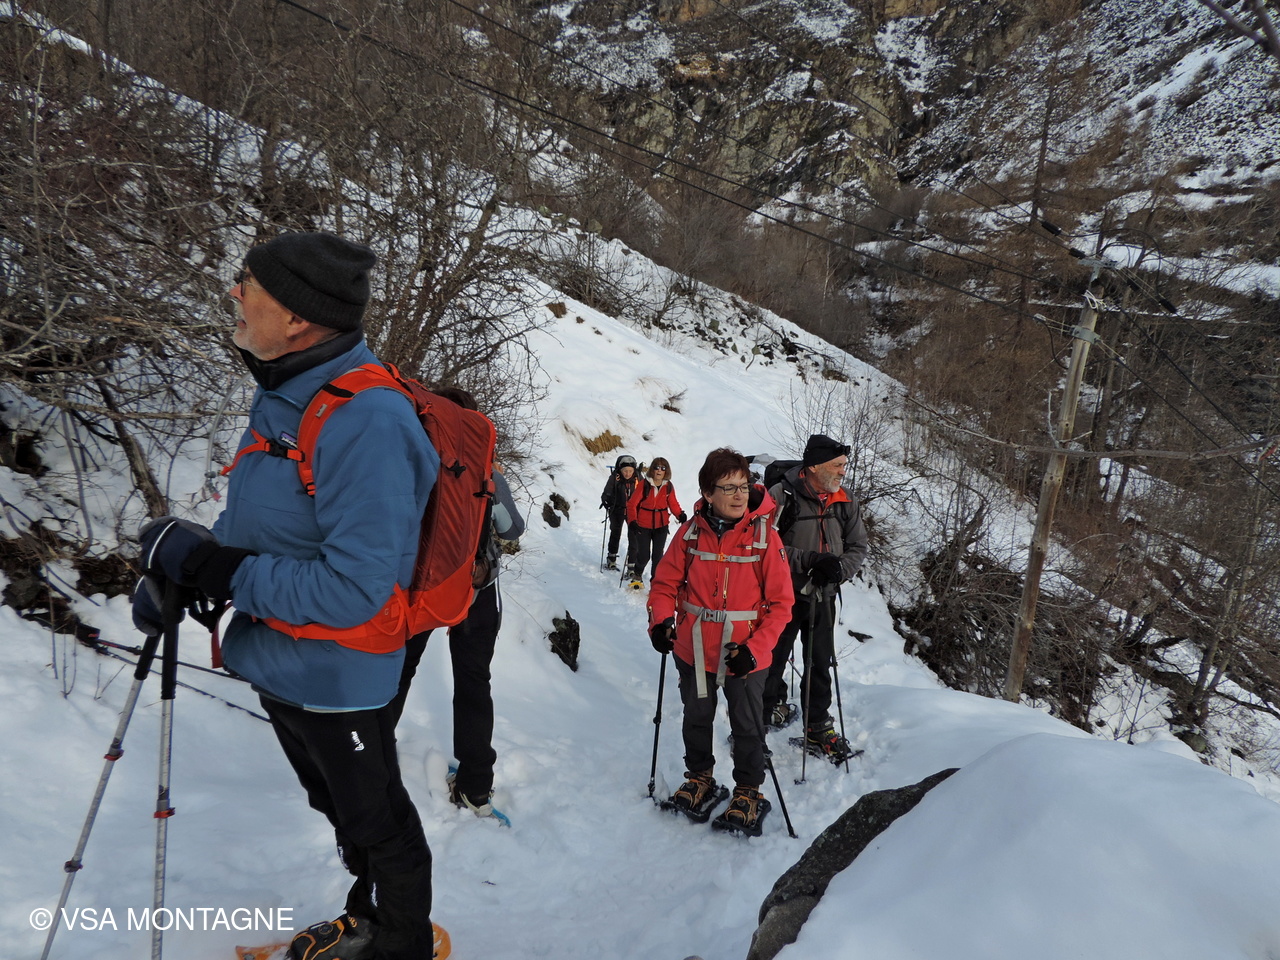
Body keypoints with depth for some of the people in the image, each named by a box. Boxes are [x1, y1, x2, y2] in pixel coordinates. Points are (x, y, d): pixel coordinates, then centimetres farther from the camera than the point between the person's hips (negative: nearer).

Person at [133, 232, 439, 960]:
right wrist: (184, 569, -2)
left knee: (377, 826, 16)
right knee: (342, 810, 29)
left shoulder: (365, 421, -31)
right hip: (277, 661, 9)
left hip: (335, 678, -9)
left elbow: (353, 588, -32)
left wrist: (213, 566, -27)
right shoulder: (285, 394, 0)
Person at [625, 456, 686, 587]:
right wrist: (632, 521, -20)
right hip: (643, 526, -2)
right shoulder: (644, 484, -11)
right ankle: (637, 574, 31)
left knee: (658, 555, 8)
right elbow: (632, 504, -9)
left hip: (661, 526, 2)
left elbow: (673, 504, 6)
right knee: (643, 556, 0)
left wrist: (681, 515, -13)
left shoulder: (668, 486, -1)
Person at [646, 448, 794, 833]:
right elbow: (666, 582, 2)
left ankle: (748, 790, 37)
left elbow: (780, 602, -12)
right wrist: (661, 620, -17)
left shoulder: (764, 536, -15)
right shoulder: (691, 532, -9)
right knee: (697, 718, 21)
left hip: (743, 656, -2)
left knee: (747, 726, 14)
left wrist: (755, 649, -20)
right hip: (693, 651, 2)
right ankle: (699, 777, 46)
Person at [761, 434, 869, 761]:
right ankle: (770, 711, 31)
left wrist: (839, 568, -15)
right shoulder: (781, 497, -17)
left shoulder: (844, 504, 0)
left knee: (820, 665, 16)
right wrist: (808, 560, -26)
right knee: (772, 662, 10)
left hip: (823, 599, 5)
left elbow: (858, 547, 6)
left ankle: (818, 727, 31)